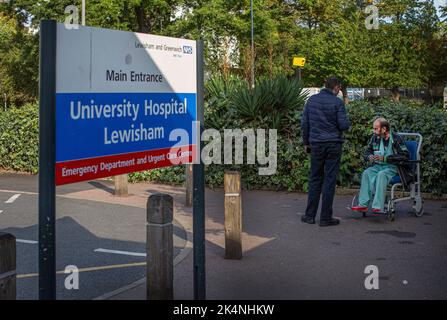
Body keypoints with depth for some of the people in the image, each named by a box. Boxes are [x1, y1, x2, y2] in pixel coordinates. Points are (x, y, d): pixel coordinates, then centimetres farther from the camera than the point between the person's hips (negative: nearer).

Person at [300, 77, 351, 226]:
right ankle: (325, 217, 3)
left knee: (315, 179, 11)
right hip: (333, 145, -3)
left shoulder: (312, 100, 5)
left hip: (316, 144, 3)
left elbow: (304, 123, 7)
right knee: (330, 180, 1)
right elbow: (344, 125, -10)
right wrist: (348, 122, 13)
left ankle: (310, 215, 12)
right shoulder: (337, 102, -8)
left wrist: (306, 142, 15)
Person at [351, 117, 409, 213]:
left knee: (381, 174, -35)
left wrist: (385, 158, -21)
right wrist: (369, 157, -3)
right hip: (377, 166, 5)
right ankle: (363, 204, -31)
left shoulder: (396, 138, -8)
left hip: (392, 167, -5)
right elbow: (367, 151, 24)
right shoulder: (375, 137, 10)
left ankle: (378, 207, -41)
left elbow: (406, 155, -17)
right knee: (366, 173, -24)